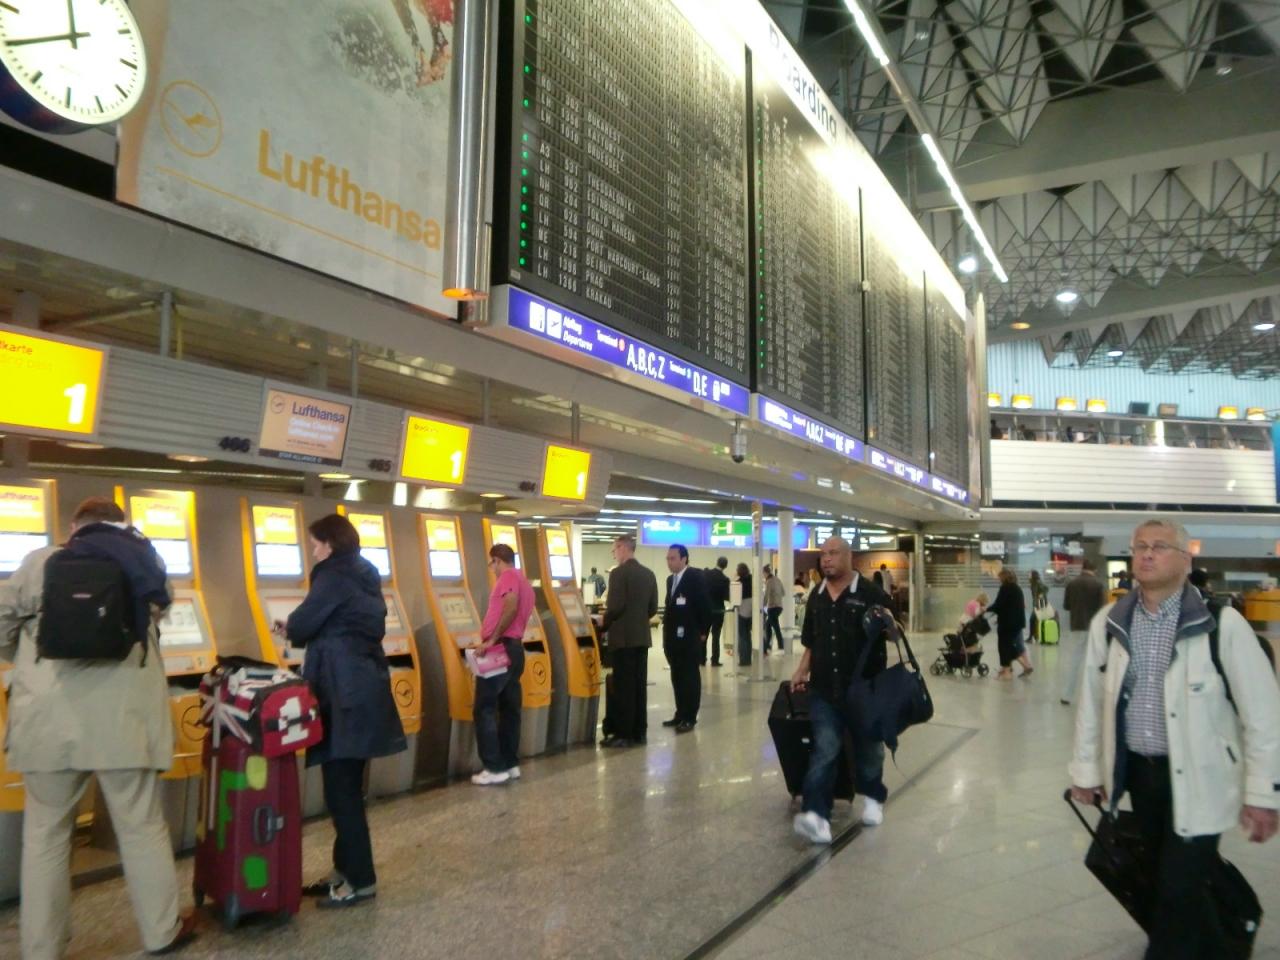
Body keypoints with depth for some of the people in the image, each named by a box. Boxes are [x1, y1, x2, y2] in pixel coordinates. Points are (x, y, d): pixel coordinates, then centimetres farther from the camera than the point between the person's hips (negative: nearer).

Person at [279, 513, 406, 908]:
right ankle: (346, 870, 25)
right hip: (364, 687, 9)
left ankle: (360, 880, 6)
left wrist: (288, 629, 14)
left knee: (341, 790, -2)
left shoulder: (334, 576, -10)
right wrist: (304, 630, 17)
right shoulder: (366, 577, 16)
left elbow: (302, 624, -8)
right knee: (346, 787, 16)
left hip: (344, 692, -9)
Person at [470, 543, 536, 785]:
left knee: (484, 709, -5)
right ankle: (510, 764, 16)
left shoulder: (508, 577, -7)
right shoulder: (524, 582, 21)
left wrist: (491, 640, -21)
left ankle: (495, 768, -5)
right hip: (515, 649, 10)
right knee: (509, 709, 12)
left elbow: (510, 608, -24)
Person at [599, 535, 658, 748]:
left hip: (623, 637, -7)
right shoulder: (649, 574, 10)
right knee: (639, 685, 10)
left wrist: (604, 624, -1)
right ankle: (639, 731, 15)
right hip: (642, 636, 7)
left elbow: (615, 606, -19)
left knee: (623, 687, -3)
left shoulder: (618, 573, -13)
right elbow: (653, 607, 11)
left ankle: (623, 734, 0)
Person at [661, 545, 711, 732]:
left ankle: (690, 718, 6)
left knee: (690, 677, 1)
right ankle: (680, 714, 20)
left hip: (688, 637, -7)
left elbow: (704, 605, -11)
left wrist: (702, 632, -10)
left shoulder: (695, 577, -10)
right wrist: (667, 629, 12)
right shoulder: (670, 579, 14)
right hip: (673, 637, 7)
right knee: (677, 677, 12)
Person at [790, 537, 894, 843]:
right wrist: (802, 671, 9)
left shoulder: (871, 593, -7)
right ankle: (817, 816, -12)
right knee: (824, 749, -5)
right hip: (824, 688, 3)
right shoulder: (816, 597, 9)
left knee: (867, 746, 15)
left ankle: (873, 797, 40)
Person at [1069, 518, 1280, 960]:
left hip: (1197, 779, -4)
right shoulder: (1109, 622, -2)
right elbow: (1091, 699, 6)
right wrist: (1086, 769, 9)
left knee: (1179, 888, -1)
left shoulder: (1221, 623, -15)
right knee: (1164, 878, 20)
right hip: (1138, 771, 4)